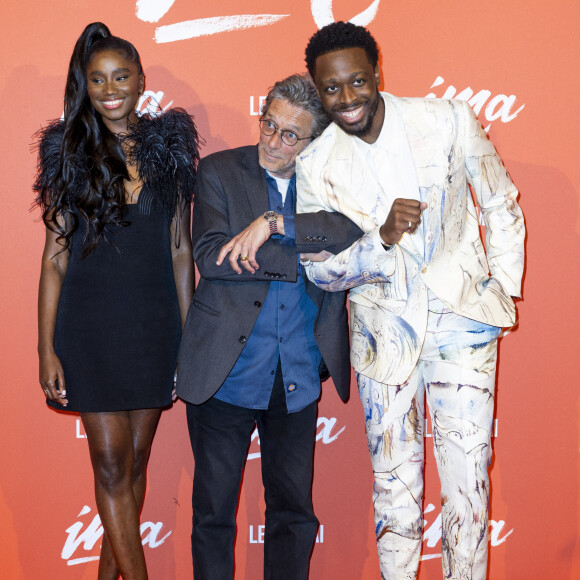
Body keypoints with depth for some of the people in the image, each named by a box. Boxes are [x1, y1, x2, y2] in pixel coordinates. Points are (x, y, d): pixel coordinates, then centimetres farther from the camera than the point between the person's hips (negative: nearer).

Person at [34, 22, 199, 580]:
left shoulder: (168, 146, 4)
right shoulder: (68, 152, 0)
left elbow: (180, 248, 6)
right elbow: (55, 258, -1)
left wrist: (190, 334, 3)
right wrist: (46, 349, -5)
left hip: (153, 323, 2)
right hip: (89, 326, -2)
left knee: (135, 457, 11)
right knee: (111, 463, 0)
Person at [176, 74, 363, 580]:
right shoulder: (219, 172, 0)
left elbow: (358, 230, -16)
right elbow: (209, 256, -14)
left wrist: (274, 222, -23)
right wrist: (304, 259, -15)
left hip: (297, 380, 2)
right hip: (225, 372, -2)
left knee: (294, 511, 13)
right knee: (213, 513, 9)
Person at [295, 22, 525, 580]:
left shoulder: (449, 121, -6)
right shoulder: (315, 166, -3)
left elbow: (501, 205, 6)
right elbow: (319, 269, -2)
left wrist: (503, 289, 3)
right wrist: (382, 238, -19)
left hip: (461, 318, -1)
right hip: (384, 332, 1)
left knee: (467, 471, 0)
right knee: (393, 474, 10)